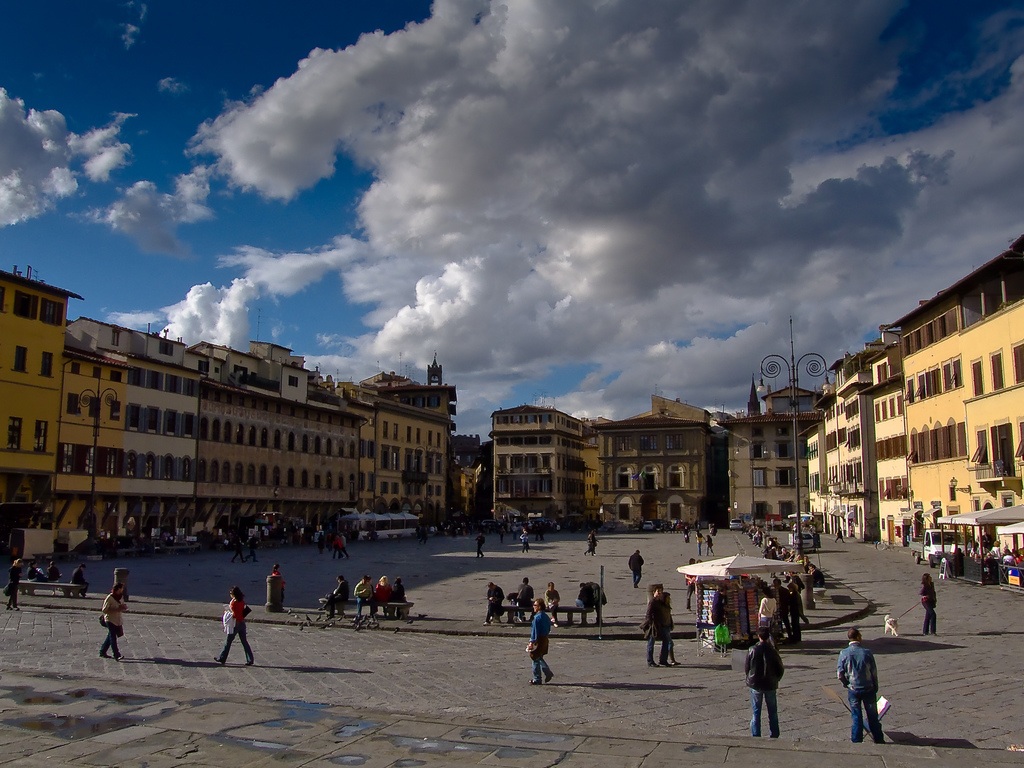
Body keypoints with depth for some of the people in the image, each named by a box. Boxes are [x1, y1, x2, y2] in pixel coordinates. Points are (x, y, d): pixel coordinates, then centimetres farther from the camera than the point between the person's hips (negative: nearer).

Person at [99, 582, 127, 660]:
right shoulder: (109, 598, -15)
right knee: (113, 637, -7)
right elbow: (104, 610, -16)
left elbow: (123, 609, 18)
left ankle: (102, 651, 27)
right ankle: (117, 655, -8)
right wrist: (116, 610, -23)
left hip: (118, 620, 7)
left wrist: (124, 608, -7)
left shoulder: (120, 597, 7)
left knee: (110, 637, 14)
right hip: (110, 620, -7)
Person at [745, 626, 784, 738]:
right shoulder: (773, 651, -12)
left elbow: (746, 668, -4)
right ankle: (774, 736, 20)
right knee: (773, 712, 15)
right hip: (771, 685, 0)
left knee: (755, 712, 9)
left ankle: (755, 736, 10)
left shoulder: (752, 650, -12)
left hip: (755, 684, 0)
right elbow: (780, 669, -4)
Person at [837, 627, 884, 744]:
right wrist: (875, 687, 10)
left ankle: (856, 741, 14)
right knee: (872, 715, 15)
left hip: (853, 689, 0)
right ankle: (878, 740, 26)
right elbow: (874, 672, -5)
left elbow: (840, 674, -9)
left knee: (856, 716, 11)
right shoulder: (867, 653, -13)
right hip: (868, 689, 0)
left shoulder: (844, 653, -11)